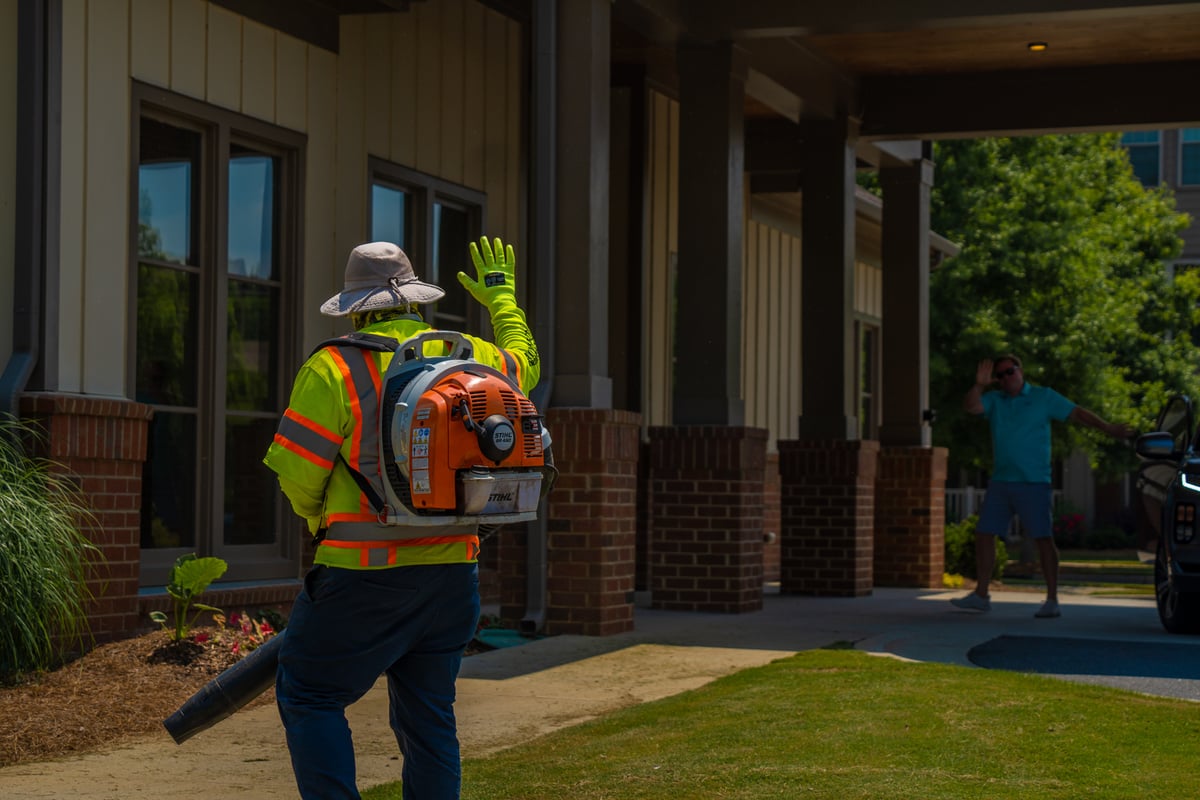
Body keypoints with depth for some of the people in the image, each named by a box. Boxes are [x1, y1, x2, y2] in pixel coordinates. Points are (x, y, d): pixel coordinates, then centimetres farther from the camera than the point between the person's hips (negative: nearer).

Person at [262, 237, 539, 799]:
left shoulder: (334, 368, -11)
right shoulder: (471, 358, 6)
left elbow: (297, 477, -8)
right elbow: (525, 365, 30)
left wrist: (321, 523, 14)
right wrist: (502, 298, 45)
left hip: (366, 577, -5)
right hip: (453, 574, 6)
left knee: (309, 695, 6)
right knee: (429, 716, 14)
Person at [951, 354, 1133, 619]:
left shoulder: (1044, 397, 2)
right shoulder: (995, 400, 11)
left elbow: (1076, 413, -1)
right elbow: (971, 406, -4)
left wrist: (1106, 428, -9)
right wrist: (980, 384, -19)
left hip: (1033, 483, -5)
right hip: (1000, 481, 5)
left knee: (1043, 539, -7)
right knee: (984, 534, 4)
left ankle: (1052, 601, -5)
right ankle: (981, 595, 13)